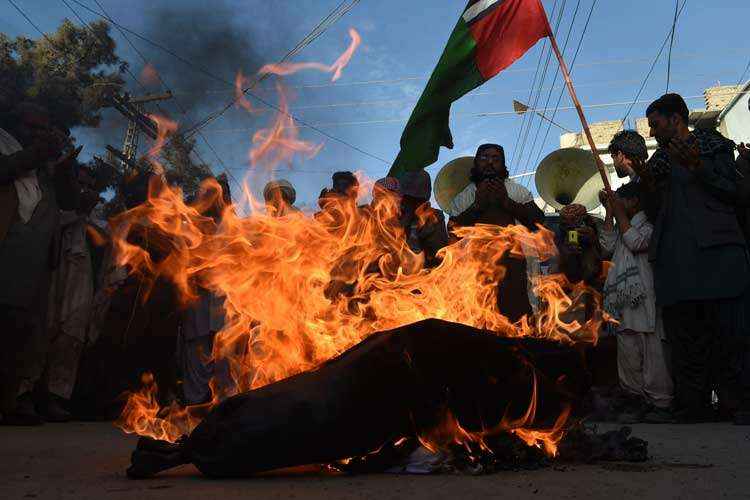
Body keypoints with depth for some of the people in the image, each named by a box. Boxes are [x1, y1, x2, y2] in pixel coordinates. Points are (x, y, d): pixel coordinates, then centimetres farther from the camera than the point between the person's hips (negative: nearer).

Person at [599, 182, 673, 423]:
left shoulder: (649, 223, 5)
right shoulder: (619, 226, 24)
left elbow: (636, 243, -13)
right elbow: (608, 246, 8)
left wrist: (619, 212, -4)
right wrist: (609, 213, 8)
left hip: (644, 296, -7)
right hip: (624, 296, 7)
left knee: (652, 351, -8)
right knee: (628, 351, 4)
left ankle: (661, 402, -3)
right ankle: (639, 399, 9)